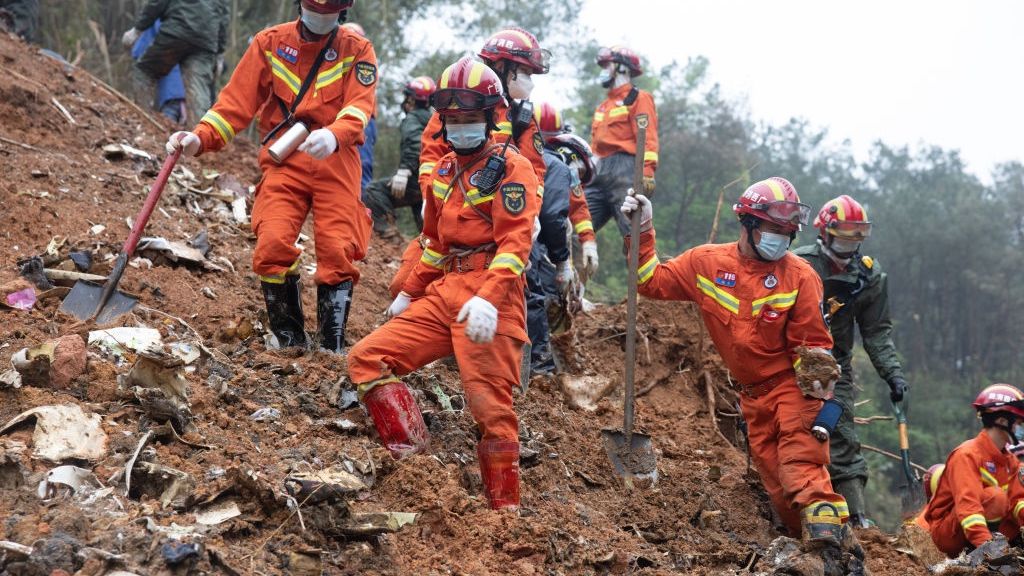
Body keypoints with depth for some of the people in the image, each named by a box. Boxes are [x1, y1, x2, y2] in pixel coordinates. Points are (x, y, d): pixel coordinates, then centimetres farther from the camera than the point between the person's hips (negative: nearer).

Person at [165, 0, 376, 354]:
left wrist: (334, 135, -32)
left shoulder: (357, 51, 6)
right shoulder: (270, 43, 10)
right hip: (284, 163, 1)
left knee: (337, 253, -11)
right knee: (272, 245, -16)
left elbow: (360, 104, -10)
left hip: (335, 164, -1)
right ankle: (290, 343, -5)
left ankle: (333, 350, -3)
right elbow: (237, 99, 6)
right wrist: (200, 138, -11)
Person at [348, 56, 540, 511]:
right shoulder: (443, 171, 20)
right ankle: (411, 455, -10)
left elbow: (514, 243, -17)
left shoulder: (511, 169, -5)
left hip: (489, 298, -8)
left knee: (490, 406, -11)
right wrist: (410, 292, 30)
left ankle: (506, 511, -2)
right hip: (443, 294, 8)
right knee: (366, 358, -2)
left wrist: (488, 299, -30)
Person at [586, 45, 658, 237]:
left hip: (624, 170, -8)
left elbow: (648, 137, -9)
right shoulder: (603, 106, 27)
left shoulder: (638, 98, 2)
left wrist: (647, 172, -21)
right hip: (600, 174, 8)